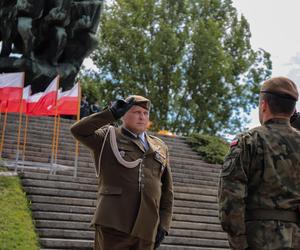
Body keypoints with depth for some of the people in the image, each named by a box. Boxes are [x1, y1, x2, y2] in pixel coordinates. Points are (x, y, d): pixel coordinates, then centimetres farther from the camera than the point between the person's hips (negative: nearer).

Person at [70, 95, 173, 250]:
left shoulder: (160, 148, 17)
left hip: (146, 229, 4)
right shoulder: (107, 138, 8)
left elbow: (167, 190, 17)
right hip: (113, 224, -4)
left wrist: (163, 224, 7)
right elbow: (78, 131, -10)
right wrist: (111, 114, -10)